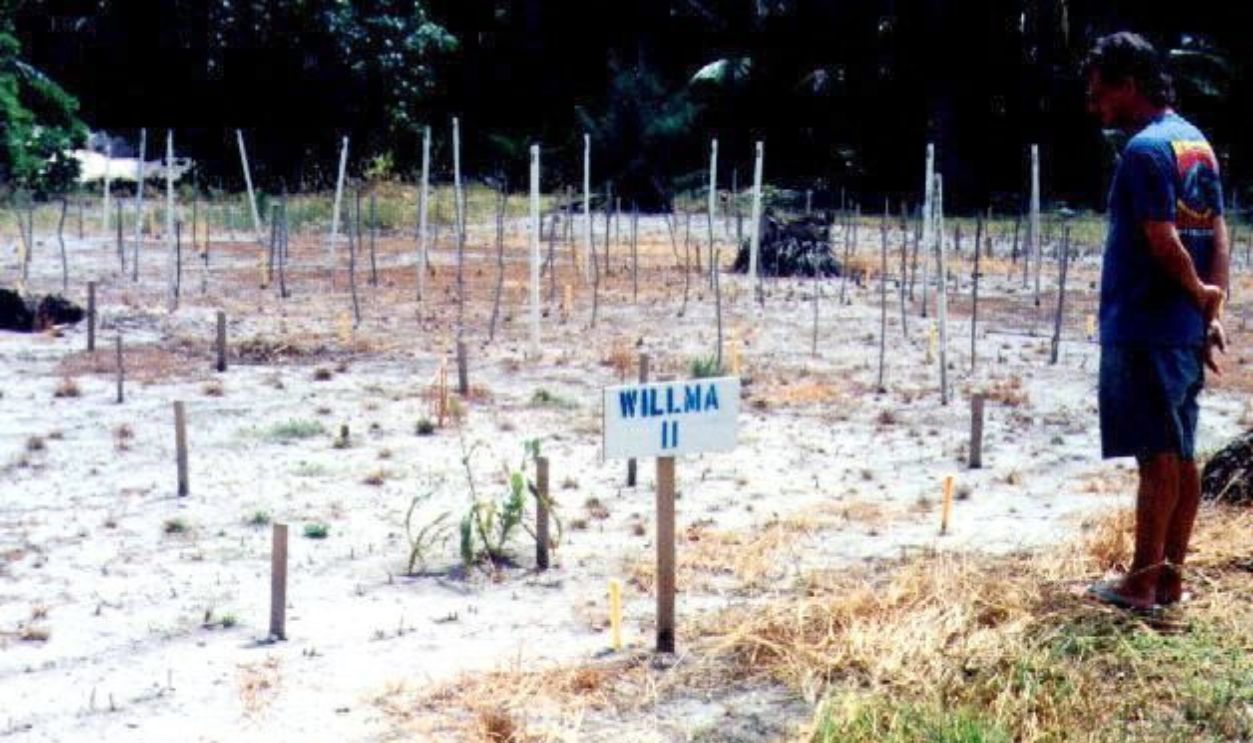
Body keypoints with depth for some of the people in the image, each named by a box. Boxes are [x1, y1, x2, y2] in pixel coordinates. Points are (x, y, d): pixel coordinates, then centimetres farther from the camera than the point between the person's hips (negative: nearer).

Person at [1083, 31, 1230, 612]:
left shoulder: (1145, 150, -14)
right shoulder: (1197, 142, 14)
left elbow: (1162, 242, -20)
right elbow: (1217, 233, 12)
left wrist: (1198, 292, -4)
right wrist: (1214, 313, 8)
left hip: (1143, 328, -9)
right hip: (1186, 329, 9)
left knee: (1157, 457, -4)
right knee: (1181, 456, 10)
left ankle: (1141, 585, 4)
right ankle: (1170, 577, 18)